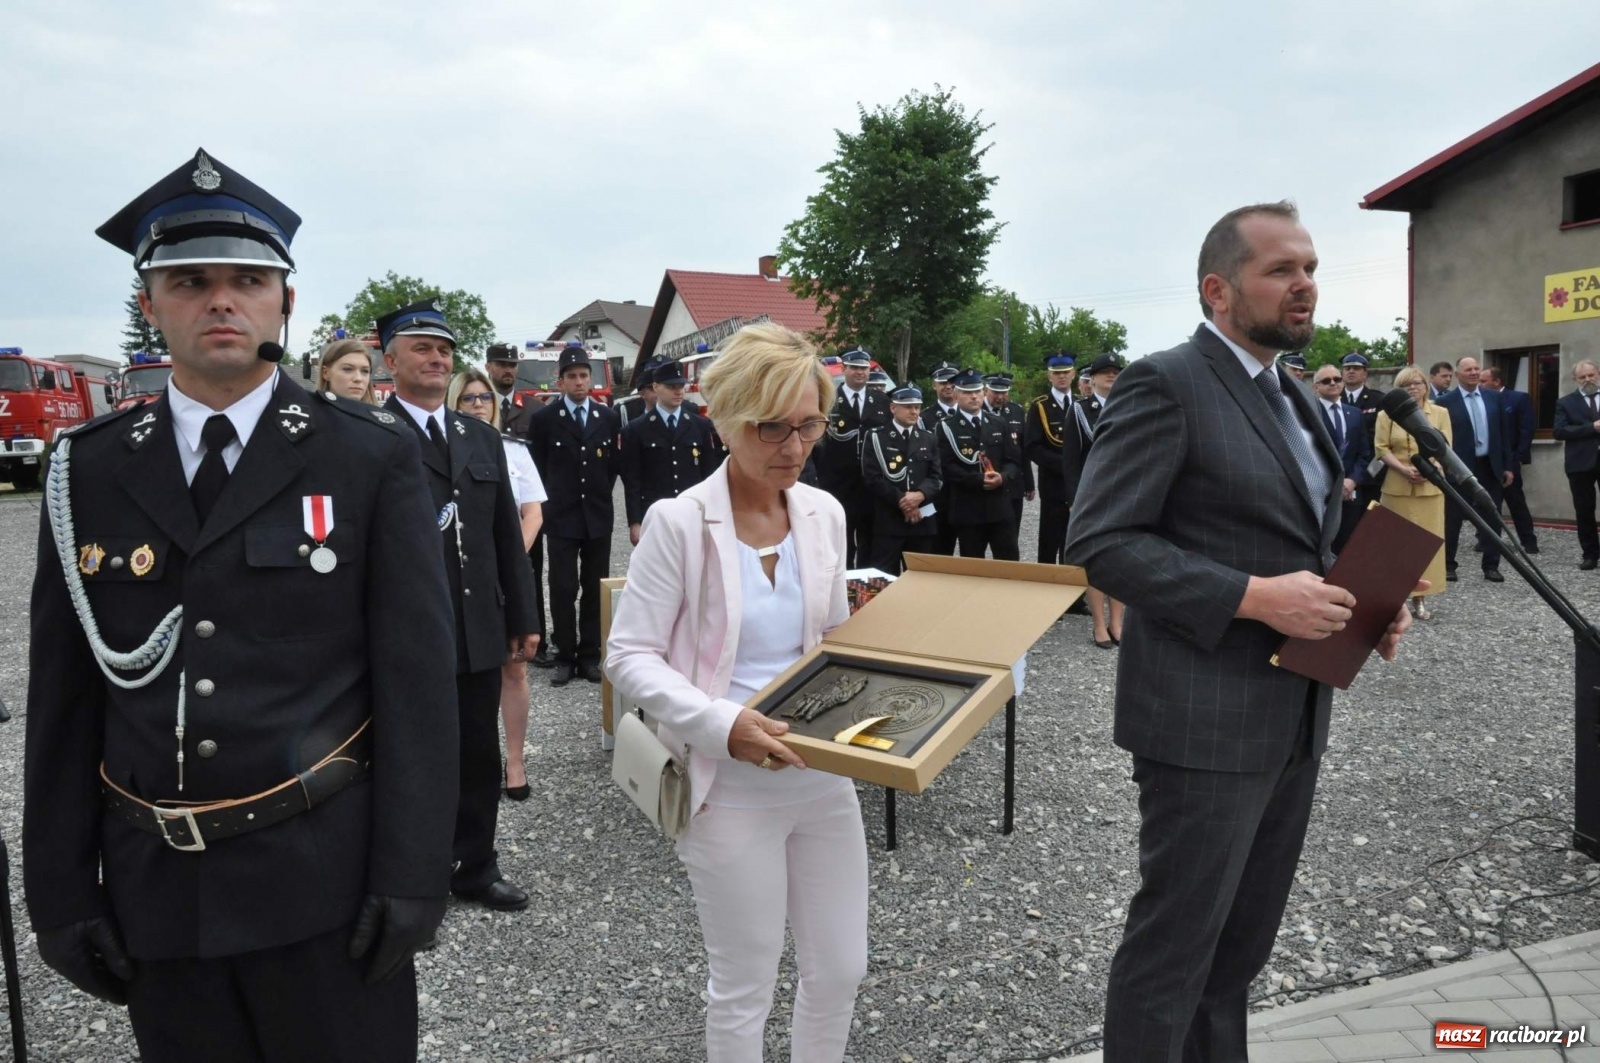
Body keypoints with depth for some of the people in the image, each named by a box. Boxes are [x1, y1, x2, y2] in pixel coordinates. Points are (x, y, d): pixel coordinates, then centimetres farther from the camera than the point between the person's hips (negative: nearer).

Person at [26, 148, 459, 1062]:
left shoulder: (374, 458, -6)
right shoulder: (90, 472, 3)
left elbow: (418, 676, -8)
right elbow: (64, 696, 5)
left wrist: (413, 876, -11)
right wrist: (59, 887, 4)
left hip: (325, 881, -3)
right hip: (155, 887, 3)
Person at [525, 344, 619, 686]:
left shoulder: (607, 417, 6)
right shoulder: (543, 419, -2)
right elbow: (537, 467, 2)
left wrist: (601, 496, 9)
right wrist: (552, 501, 3)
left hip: (598, 516, 3)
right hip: (561, 517, -2)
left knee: (595, 590, 6)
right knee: (563, 589, 0)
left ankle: (590, 657, 13)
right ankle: (565, 658, 9)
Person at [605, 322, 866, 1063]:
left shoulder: (825, 513, 2)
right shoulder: (678, 522, -14)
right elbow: (629, 657, -14)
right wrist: (721, 724, -27)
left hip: (822, 774, 5)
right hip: (731, 786, -5)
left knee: (841, 968, 16)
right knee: (745, 985, 11)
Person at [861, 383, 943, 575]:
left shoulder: (929, 439, 15)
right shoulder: (876, 438, 1)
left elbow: (937, 477, 7)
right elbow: (873, 478, -7)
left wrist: (920, 494, -13)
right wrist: (901, 501, -13)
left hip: (922, 521, 4)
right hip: (888, 520, -4)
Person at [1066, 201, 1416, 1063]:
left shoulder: (1294, 398, 15)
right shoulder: (1165, 384, -12)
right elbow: (1098, 542, -19)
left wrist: (1363, 604, 2)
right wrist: (1254, 598, -24)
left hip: (1294, 717, 9)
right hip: (1206, 719, -9)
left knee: (1242, 944, 20)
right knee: (1173, 947, 4)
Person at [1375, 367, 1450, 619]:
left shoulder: (1440, 413, 8)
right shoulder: (1387, 414, 3)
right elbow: (1382, 448, -2)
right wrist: (1404, 470, -17)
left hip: (1430, 486, 1)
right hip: (1397, 486, -1)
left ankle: (1420, 596, 6)